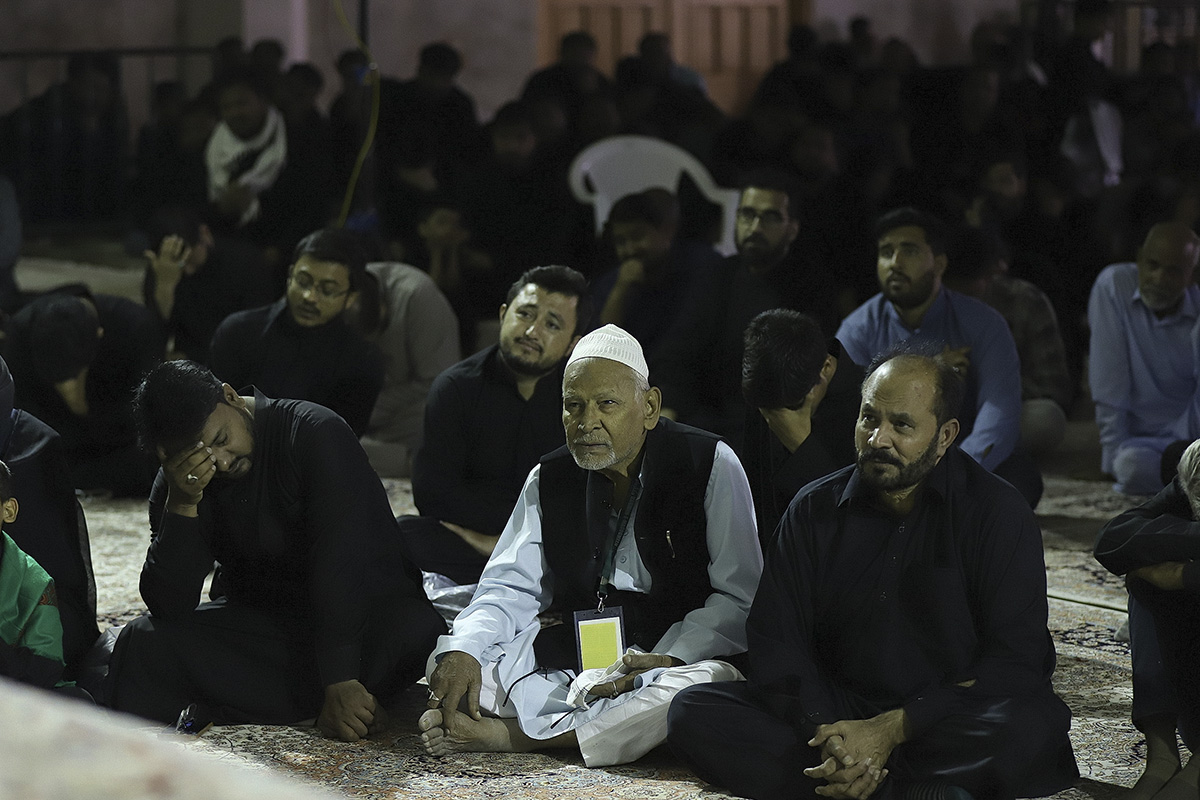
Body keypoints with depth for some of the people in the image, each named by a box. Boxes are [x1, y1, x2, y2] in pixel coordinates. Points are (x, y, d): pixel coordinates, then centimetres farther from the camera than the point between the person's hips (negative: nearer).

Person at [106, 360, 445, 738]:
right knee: (145, 642, -21)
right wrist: (181, 505, -28)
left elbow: (342, 558, -25)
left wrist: (340, 682, -33)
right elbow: (169, 608, -14)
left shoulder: (316, 434, -18)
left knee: (414, 629, -37)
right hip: (255, 619, 3)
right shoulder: (177, 483, -5)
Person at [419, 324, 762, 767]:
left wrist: (669, 658, -25)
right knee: (449, 659, -15)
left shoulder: (711, 465, -6)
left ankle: (511, 735, -34)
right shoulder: (549, 479, 7)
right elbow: (510, 587, 3)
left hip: (682, 656, -3)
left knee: (714, 683, -39)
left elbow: (741, 597, -9)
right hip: (570, 657, 3)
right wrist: (463, 651, -19)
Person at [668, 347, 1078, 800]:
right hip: (837, 712, 4)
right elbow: (775, 641, 3)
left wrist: (891, 729, -19)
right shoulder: (813, 511, 8)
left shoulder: (998, 512, -2)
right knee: (692, 713, -21)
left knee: (1031, 727, -36)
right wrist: (824, 732, -19)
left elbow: (1018, 658, -10)